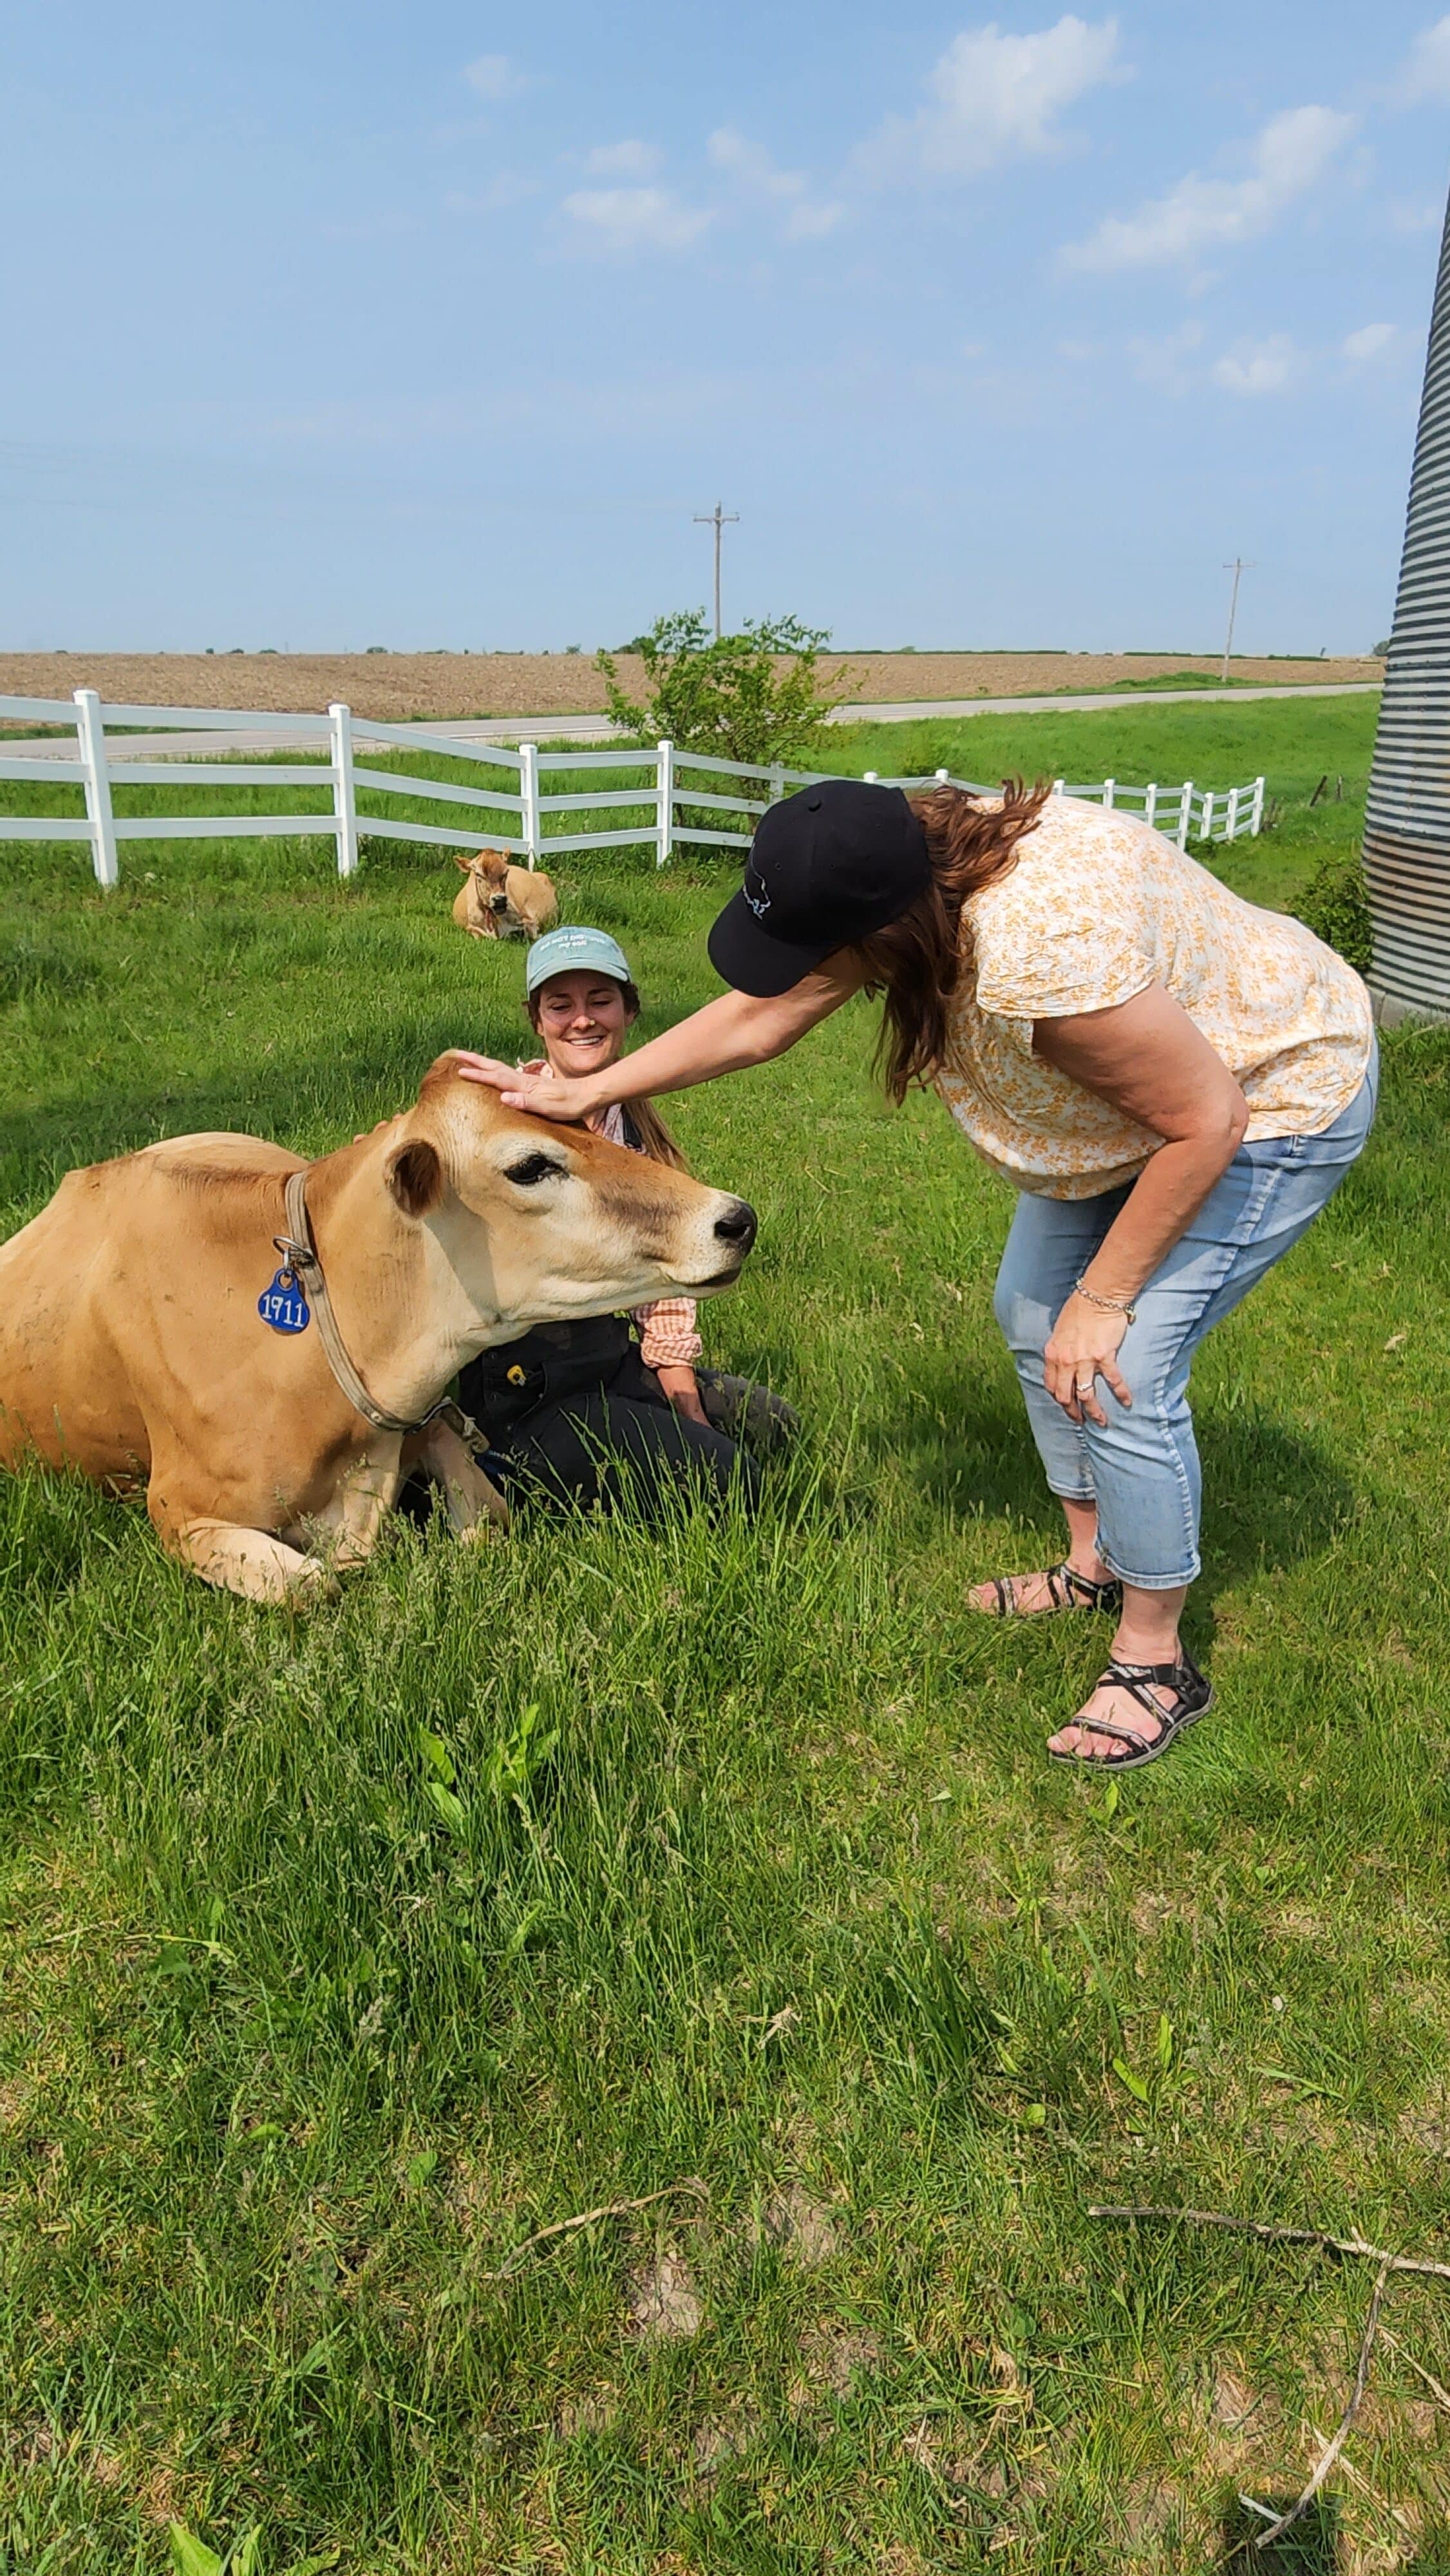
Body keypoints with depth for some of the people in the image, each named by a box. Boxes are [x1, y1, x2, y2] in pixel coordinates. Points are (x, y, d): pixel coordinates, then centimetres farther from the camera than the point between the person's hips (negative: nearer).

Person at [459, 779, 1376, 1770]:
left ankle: (1156, 1663, 6)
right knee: (1030, 1311, 13)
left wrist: (1102, 1299, -22)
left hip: (1272, 1103, -9)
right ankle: (1094, 1563, 31)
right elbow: (754, 1020, -4)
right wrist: (584, 1092, 1)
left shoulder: (1039, 954, -42)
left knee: (1118, 1372, -15)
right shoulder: (908, 872, -15)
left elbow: (1206, 1121, -31)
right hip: (1145, 1092, 9)